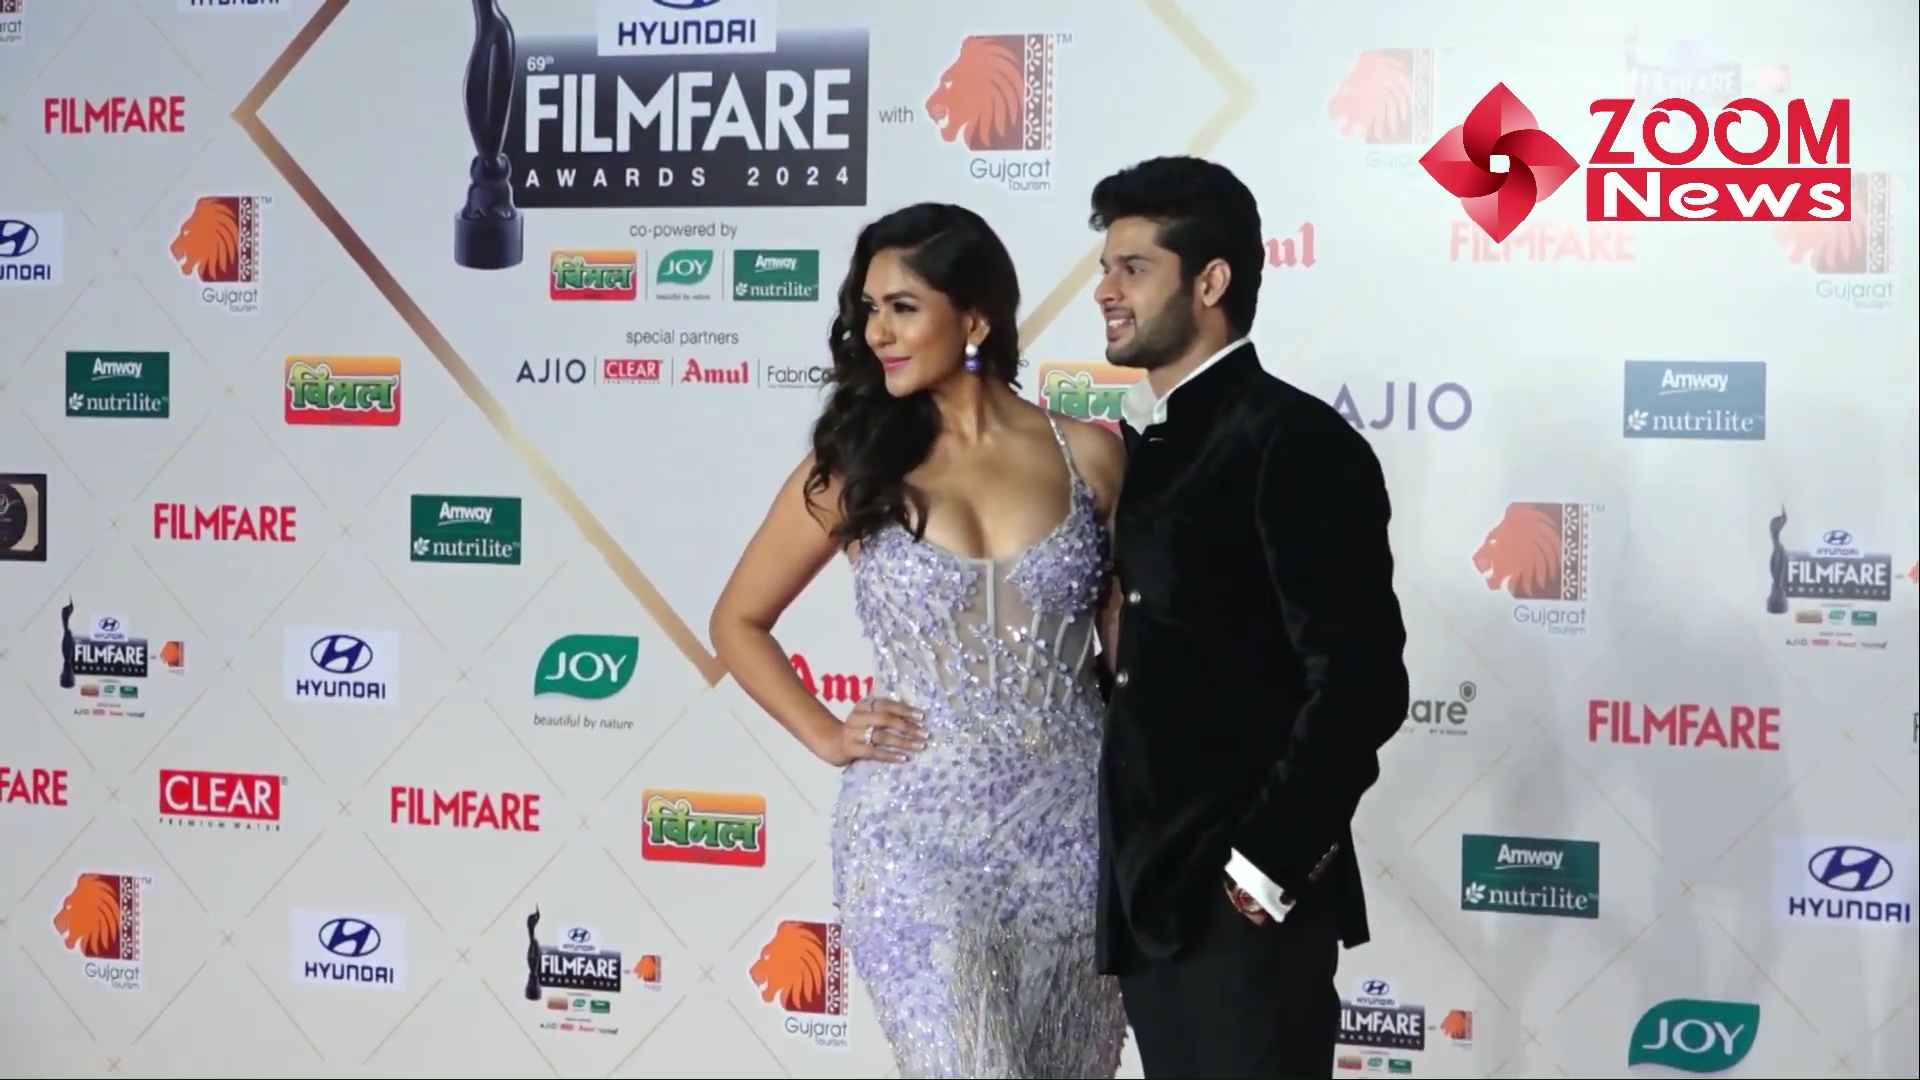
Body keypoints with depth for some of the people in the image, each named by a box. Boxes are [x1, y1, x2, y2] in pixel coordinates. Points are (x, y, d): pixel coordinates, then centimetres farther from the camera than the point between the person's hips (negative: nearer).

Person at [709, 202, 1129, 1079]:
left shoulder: (1089, 456, 1)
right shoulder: (856, 463, 0)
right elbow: (737, 622, 11)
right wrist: (827, 738, 0)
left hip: (1071, 827, 2)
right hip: (919, 834, -2)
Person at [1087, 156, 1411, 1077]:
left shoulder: (1293, 440, -13)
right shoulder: (1139, 444, 13)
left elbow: (1360, 683, -18)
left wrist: (1270, 862, -16)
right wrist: (1123, 864, 10)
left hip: (1244, 897, -8)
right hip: (1144, 886, 8)